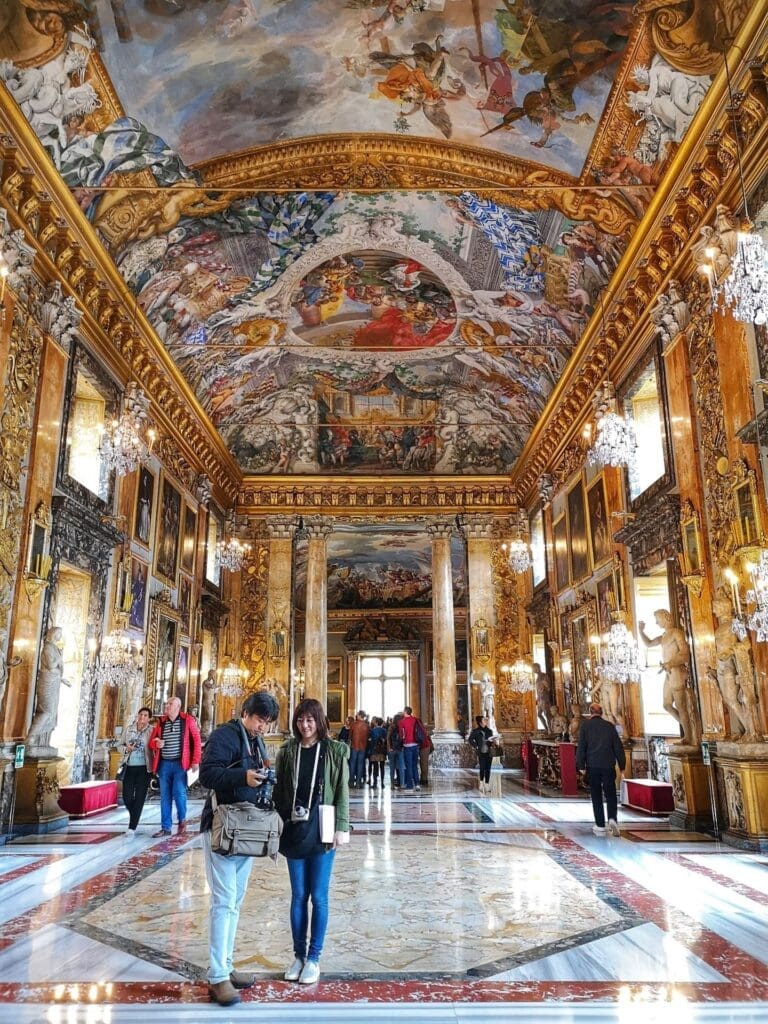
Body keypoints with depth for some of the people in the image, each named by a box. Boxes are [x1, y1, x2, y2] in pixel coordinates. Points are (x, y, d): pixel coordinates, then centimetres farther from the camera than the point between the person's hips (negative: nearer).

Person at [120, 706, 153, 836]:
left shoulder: (151, 731, -4)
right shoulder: (130, 730, 9)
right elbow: (123, 745, 18)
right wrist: (127, 748, -6)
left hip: (143, 768, -4)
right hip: (129, 767, 4)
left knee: (139, 798, -4)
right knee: (127, 796, 3)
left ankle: (132, 828, 0)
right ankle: (134, 819, 30)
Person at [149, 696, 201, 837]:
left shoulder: (187, 720, -3)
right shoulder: (161, 722, 8)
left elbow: (196, 740, -4)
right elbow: (151, 741, 16)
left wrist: (195, 760, -10)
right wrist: (156, 743, -9)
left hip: (180, 763, -4)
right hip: (164, 763, 4)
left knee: (179, 793, -7)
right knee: (165, 796, 7)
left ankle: (182, 820, 18)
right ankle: (165, 827, 15)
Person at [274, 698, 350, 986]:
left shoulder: (334, 751, -3)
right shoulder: (287, 751, 3)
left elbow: (342, 792, -3)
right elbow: (279, 790, 6)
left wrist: (341, 828, -7)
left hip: (321, 832, -2)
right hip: (294, 831, 2)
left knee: (318, 897, 6)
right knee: (298, 896, 12)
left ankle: (314, 958, 20)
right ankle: (298, 955, 26)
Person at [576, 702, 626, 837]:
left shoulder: (585, 726, 0)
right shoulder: (609, 726, 4)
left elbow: (581, 746, -3)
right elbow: (618, 746, 5)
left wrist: (580, 765, 2)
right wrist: (622, 764, 12)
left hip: (593, 765, -1)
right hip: (608, 765, 1)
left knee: (596, 796, 7)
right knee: (610, 794, 9)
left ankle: (600, 826, 7)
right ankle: (612, 819, -13)